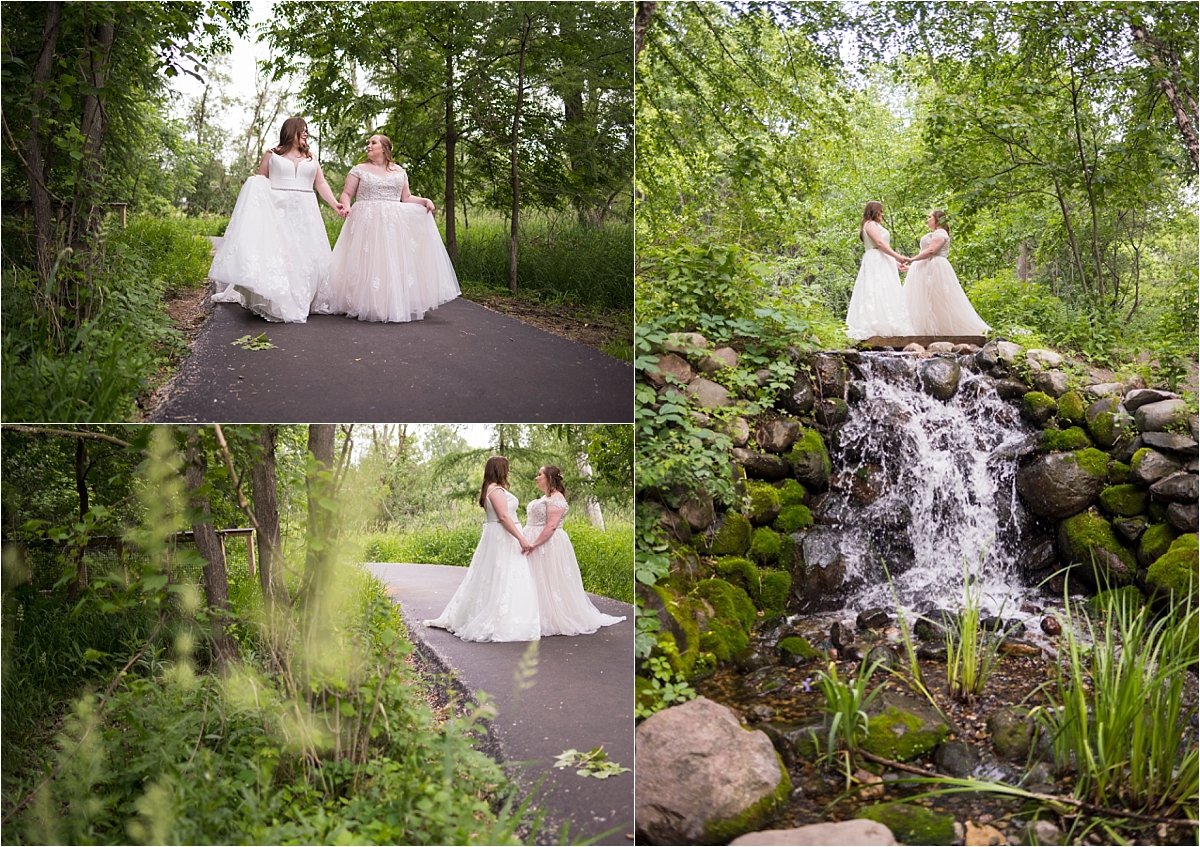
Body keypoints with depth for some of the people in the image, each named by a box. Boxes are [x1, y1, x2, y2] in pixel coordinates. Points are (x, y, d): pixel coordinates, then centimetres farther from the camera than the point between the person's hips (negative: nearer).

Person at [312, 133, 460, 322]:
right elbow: (346, 193, 5)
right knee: (367, 262, -10)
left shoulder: (399, 171, 14)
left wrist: (425, 200, 0)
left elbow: (406, 198, 17)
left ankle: (396, 304, 0)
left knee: (396, 262, -6)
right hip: (367, 222, -2)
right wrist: (345, 206, -17)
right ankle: (366, 305, -7)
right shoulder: (359, 170, 7)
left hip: (394, 223, 2)